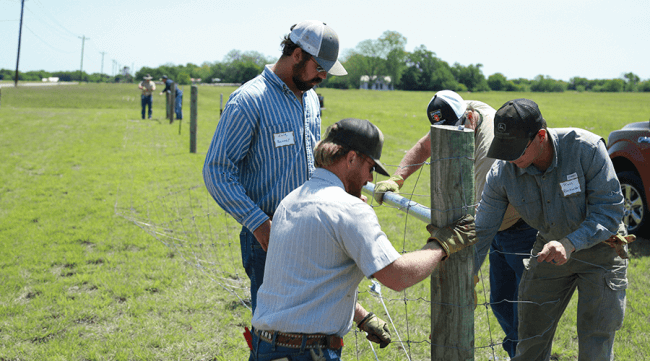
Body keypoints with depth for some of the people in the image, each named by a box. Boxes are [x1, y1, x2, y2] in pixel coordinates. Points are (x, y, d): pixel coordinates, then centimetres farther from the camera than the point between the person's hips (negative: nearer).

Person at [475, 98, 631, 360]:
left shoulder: (586, 148, -29)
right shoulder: (502, 172, -20)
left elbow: (610, 210, -25)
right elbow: (481, 231, -11)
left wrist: (571, 244, -39)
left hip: (599, 248, -3)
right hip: (551, 247, 3)